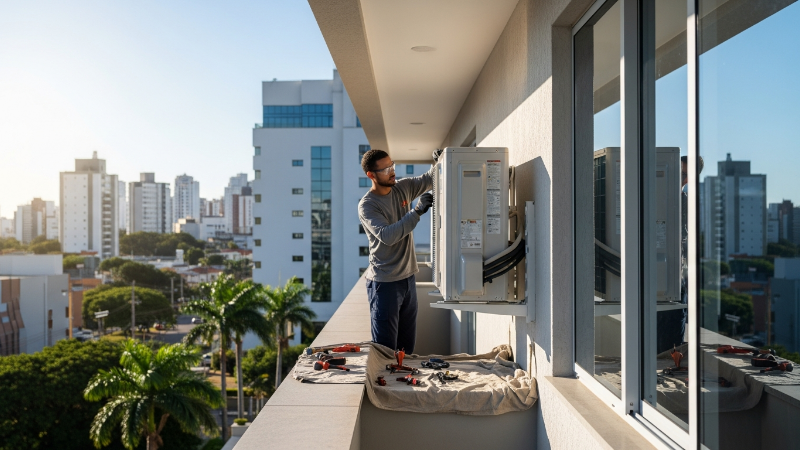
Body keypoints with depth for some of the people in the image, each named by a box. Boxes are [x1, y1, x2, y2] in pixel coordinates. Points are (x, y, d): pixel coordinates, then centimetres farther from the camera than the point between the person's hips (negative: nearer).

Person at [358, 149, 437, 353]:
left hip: (408, 277, 6)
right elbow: (387, 235, -26)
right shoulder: (366, 205, -13)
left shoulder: (403, 187, 5)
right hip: (384, 283, -6)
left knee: (407, 346, 14)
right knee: (385, 348, -2)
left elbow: (430, 179, 18)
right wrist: (417, 211, -30)